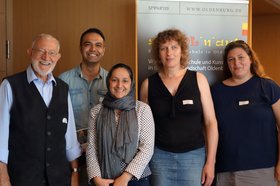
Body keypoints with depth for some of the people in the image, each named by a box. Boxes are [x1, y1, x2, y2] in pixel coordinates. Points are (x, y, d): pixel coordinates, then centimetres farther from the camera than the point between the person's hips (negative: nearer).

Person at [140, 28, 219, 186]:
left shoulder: (198, 79, -1)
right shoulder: (149, 84, 1)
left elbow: (211, 122, -1)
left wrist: (210, 162, -5)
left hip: (194, 155, 0)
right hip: (160, 156, 1)